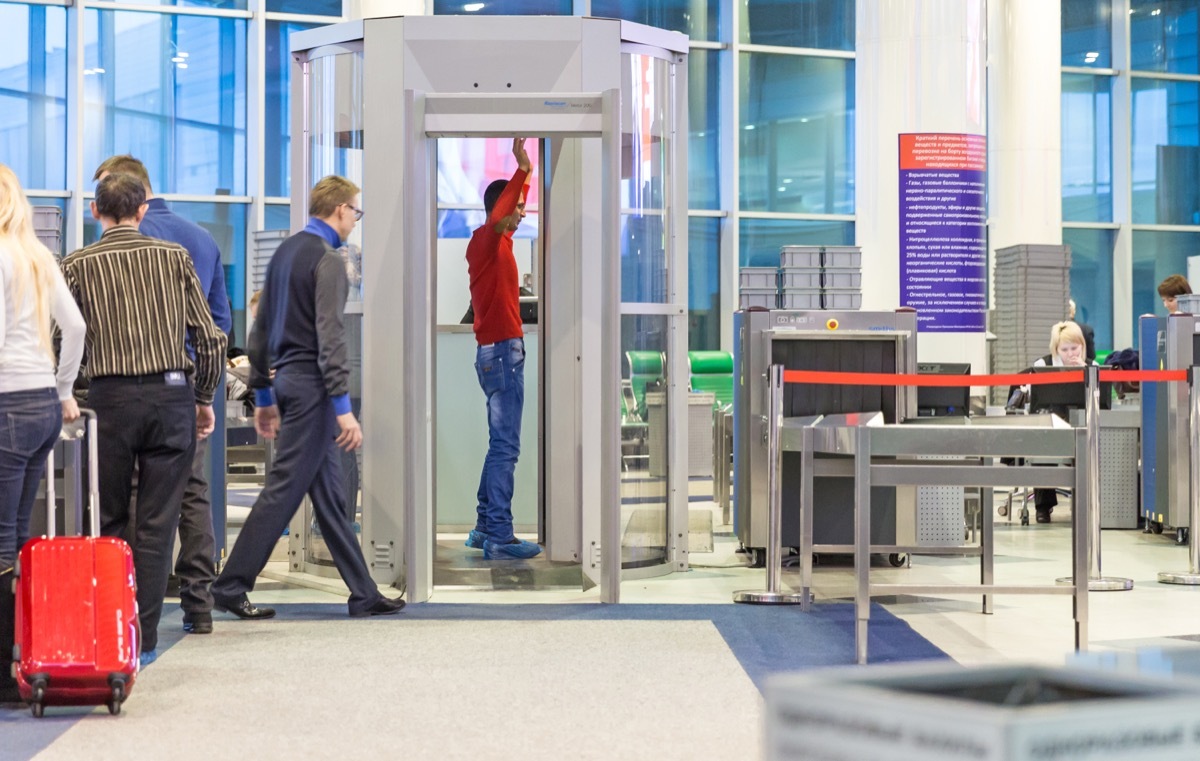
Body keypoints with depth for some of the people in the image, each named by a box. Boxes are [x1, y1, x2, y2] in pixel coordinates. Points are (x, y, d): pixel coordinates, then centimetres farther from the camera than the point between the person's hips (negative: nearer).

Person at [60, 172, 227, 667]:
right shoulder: (175, 257, 5)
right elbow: (210, 338, 2)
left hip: (110, 398, 0)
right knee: (156, 524, 3)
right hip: (172, 393, 1)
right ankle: (145, 637, 3)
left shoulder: (78, 265, 2)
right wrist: (204, 399, 12)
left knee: (108, 521, 10)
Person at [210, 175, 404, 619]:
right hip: (312, 384, -10)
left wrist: (263, 395, 23)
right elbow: (329, 337, -20)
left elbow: (261, 329, 18)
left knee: (328, 491, 11)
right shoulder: (328, 260, -13)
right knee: (285, 487, -6)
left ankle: (363, 593, 16)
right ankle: (230, 587, -3)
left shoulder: (284, 253, 15)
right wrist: (344, 407, -21)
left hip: (286, 380, 10)